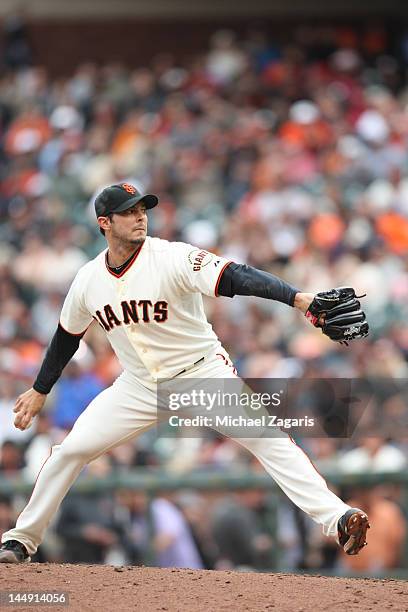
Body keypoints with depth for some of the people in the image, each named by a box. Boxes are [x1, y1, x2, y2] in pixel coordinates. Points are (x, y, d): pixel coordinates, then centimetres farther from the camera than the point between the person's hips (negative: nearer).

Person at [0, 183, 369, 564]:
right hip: (139, 385, 4)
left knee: (264, 437, -22)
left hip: (202, 372, -4)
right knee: (71, 450, -2)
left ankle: (336, 519, -29)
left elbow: (235, 277, -35)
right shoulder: (89, 279, -4)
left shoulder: (173, 258, -20)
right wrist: (39, 392, 21)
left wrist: (301, 300, -50)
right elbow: (67, 336, 14)